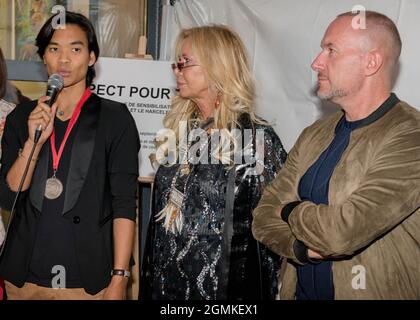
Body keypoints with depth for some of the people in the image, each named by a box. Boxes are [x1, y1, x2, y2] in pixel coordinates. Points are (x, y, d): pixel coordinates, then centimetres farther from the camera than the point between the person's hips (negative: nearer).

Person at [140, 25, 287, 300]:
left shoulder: (258, 138, -13)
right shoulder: (180, 132, 5)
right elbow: (160, 216, 12)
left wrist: (269, 291, -8)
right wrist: (147, 281, 10)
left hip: (222, 287, -5)